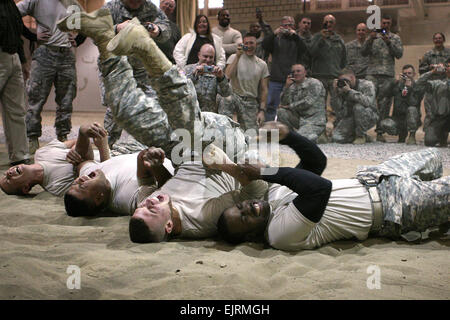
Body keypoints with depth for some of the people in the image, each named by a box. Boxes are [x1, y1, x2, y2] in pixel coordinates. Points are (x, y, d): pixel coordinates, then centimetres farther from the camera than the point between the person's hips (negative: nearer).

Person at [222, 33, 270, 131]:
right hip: (233, 97, -2)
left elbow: (263, 90, 12)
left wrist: (262, 110, 4)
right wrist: (238, 57, -13)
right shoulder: (234, 58, 5)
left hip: (250, 102, 3)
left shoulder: (262, 64, 12)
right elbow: (227, 76, -13)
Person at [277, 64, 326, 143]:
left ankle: (312, 136, 6)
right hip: (299, 119, 6)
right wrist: (287, 86, -10)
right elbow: (284, 103, -1)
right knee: (281, 111, -14)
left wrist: (289, 106, -10)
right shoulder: (292, 87, 10)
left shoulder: (314, 83, -6)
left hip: (314, 122, -6)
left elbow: (308, 102, -18)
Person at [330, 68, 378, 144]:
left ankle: (361, 136, -15)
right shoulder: (342, 89, -1)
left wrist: (350, 91, -30)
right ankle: (354, 135, 13)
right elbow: (339, 109, -7)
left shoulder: (367, 85, -13)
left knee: (358, 107, -36)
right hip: (351, 118, 4)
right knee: (336, 137, -18)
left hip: (369, 117, -3)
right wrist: (336, 92, -17)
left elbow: (368, 101, -34)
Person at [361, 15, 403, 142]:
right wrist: (370, 39, -13)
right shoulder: (373, 36, 13)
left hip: (388, 75, 1)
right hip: (372, 74, -1)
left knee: (384, 104, -1)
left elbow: (399, 54, 1)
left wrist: (389, 42, -11)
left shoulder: (395, 38, 14)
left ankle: (380, 132, 4)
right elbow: (364, 52, 2)